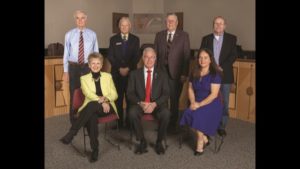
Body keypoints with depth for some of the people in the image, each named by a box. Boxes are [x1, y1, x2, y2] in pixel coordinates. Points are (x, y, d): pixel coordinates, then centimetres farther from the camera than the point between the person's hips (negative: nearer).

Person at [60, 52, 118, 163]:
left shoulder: (108, 76, 14)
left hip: (107, 107, 0)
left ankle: (71, 133, -31)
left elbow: (114, 95, 8)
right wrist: (101, 101, -22)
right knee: (92, 116, -36)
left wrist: (105, 98, -14)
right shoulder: (84, 78, 12)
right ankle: (94, 148, -28)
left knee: (92, 105, -35)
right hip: (91, 108, 1)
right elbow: (88, 94, -5)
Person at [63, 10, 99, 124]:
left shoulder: (92, 34, 1)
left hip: (88, 67, 0)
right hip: (74, 67, 1)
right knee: (74, 93, 9)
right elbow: (66, 54, 3)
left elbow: (96, 52, 4)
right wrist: (65, 71, 2)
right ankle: (74, 120, 25)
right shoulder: (69, 35, 1)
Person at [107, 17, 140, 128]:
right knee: (118, 98, 0)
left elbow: (137, 57, 3)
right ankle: (119, 122, 7)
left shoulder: (135, 39, 10)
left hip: (131, 72, 0)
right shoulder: (113, 39, 10)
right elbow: (110, 56, 3)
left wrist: (128, 68, -9)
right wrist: (119, 68, -8)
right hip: (117, 73, 0)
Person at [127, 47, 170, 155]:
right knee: (132, 113, -33)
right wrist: (141, 103, -17)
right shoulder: (135, 74, 8)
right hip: (139, 104, 0)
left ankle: (159, 142, -7)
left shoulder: (162, 74, 9)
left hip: (157, 105, 0)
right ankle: (142, 141, -11)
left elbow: (166, 94, 1)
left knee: (166, 113, -31)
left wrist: (154, 104, -17)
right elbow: (130, 93, 2)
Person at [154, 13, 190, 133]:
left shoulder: (184, 36, 3)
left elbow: (187, 55, -2)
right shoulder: (159, 35, 11)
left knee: (174, 100, 5)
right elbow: (155, 54, 9)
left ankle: (173, 124, 19)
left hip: (176, 73, -2)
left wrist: (184, 73, -8)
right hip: (161, 72, 2)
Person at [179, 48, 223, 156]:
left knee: (198, 115, -30)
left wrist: (200, 104, -22)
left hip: (211, 104, -5)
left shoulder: (215, 74, -9)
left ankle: (200, 142, -6)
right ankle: (204, 138, -3)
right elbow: (190, 89, 9)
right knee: (188, 114, -24)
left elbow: (214, 94, -15)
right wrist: (193, 102, -9)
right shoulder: (194, 73, 8)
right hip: (197, 103, 5)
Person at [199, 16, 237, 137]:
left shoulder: (231, 38, 4)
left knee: (224, 102, 4)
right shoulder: (206, 39, 9)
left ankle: (222, 127, 15)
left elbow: (233, 55, -4)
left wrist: (222, 67, -16)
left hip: (225, 74, -1)